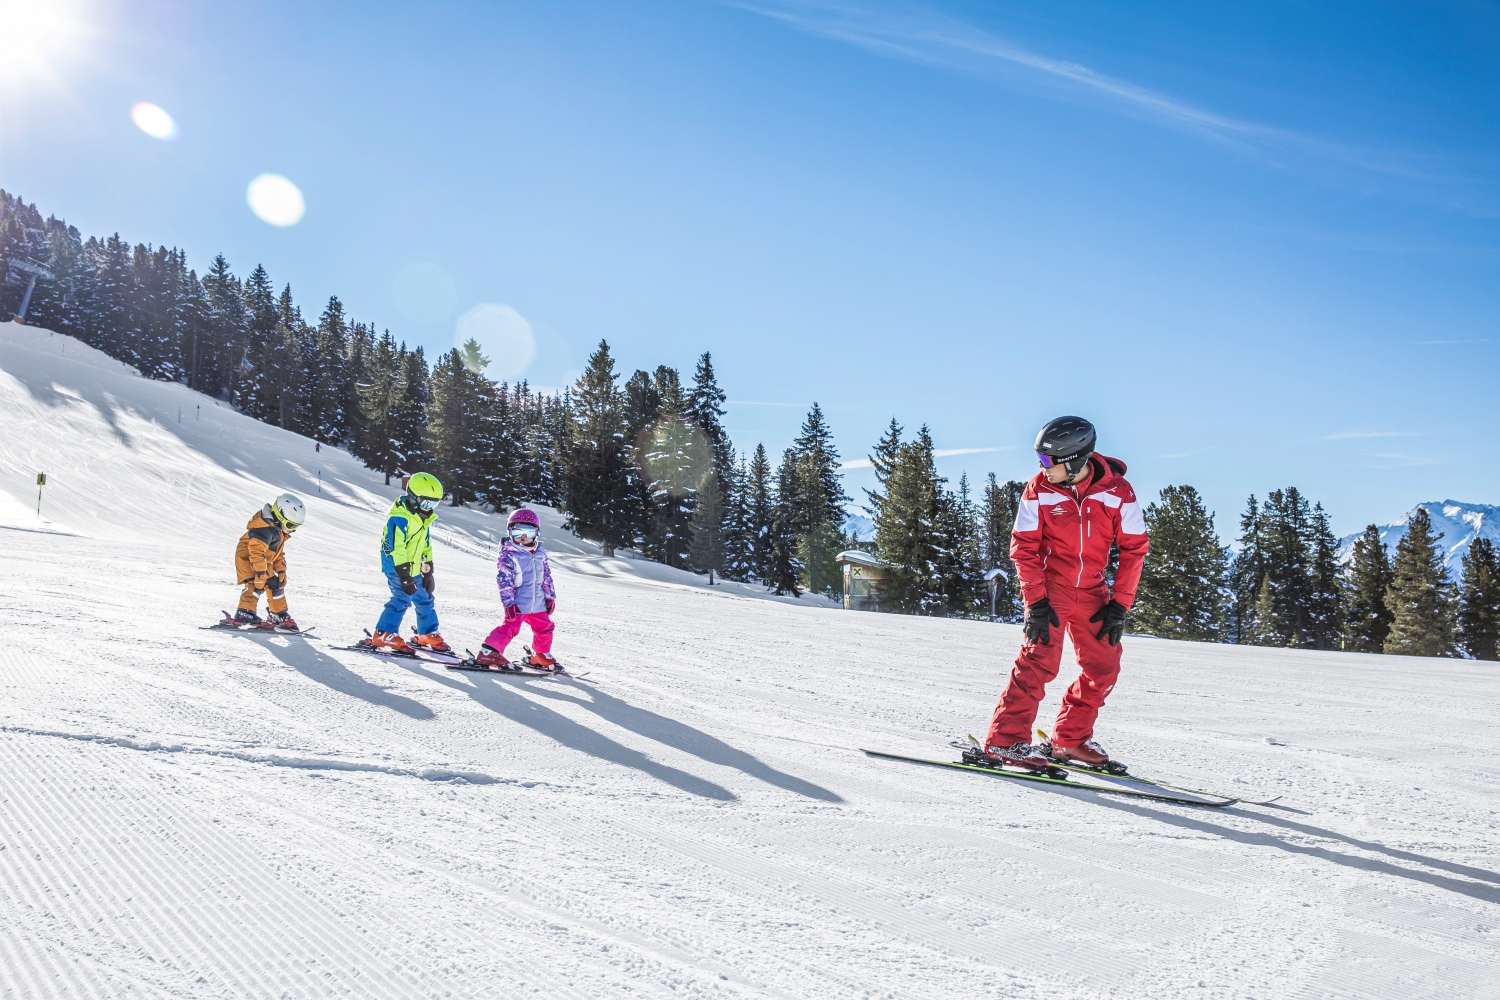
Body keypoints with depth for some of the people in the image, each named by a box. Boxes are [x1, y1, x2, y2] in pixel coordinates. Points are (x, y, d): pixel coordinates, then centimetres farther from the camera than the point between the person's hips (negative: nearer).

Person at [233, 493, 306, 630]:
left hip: (264, 562, 10)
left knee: (275, 585, 12)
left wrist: (281, 572, 8)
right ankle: (245, 612, -32)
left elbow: (279, 553, 16)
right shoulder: (265, 530, -26)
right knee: (255, 585, -28)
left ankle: (279, 616, 24)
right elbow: (256, 553, -32)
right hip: (247, 559, -10)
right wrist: (260, 575, -33)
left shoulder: (279, 532, 8)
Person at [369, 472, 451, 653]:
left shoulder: (422, 518, 9)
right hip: (397, 568, -9)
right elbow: (396, 548, -24)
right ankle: (384, 635, -7)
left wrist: (428, 572, 15)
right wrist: (405, 577, -25)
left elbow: (426, 545, 17)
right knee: (402, 599, -16)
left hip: (413, 569, 9)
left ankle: (428, 634, 24)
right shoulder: (399, 518, -21)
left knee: (425, 599, 12)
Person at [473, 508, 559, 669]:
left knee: (545, 627, 15)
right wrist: (509, 603, -20)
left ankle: (540, 656, 32)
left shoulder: (541, 555, 9)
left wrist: (550, 597, 12)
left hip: (538, 604, 6)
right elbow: (504, 580, -14)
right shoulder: (508, 556, -10)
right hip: (517, 604, -6)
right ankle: (488, 653, -10)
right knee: (510, 627, -15)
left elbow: (547, 577, 15)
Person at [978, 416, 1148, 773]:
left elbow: (1134, 548, -4)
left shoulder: (1118, 491, -10)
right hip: (1048, 585, -3)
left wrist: (1119, 605, -8)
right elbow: (1024, 547, -8)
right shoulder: (1038, 490, -11)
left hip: (1091, 590, 3)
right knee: (1040, 660, -16)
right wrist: (1036, 603, -15)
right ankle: (1005, 741, -11)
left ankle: (1070, 739, 21)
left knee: (1104, 668, 5)